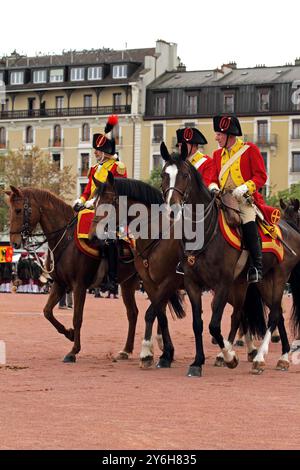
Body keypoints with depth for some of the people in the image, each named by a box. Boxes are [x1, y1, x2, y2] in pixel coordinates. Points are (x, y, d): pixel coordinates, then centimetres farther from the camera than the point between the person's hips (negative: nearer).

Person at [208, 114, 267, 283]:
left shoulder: (250, 149, 1)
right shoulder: (218, 154, 17)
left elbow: (261, 176, -4)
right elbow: (214, 178, 20)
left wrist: (245, 188, -19)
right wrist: (213, 187, -4)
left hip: (244, 199, -5)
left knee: (249, 223, -24)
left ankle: (257, 266, -19)